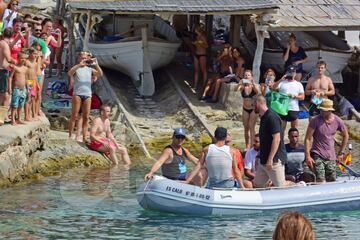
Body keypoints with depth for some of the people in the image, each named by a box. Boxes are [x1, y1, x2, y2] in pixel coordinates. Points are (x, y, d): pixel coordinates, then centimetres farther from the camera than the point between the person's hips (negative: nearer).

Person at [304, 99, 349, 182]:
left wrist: (341, 153, 14)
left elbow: (345, 136, 16)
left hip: (331, 157, 4)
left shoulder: (337, 121, 0)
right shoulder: (315, 120, -11)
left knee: (332, 181, 5)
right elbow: (307, 139, -9)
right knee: (321, 181, -19)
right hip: (317, 156, -4)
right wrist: (307, 156, -15)